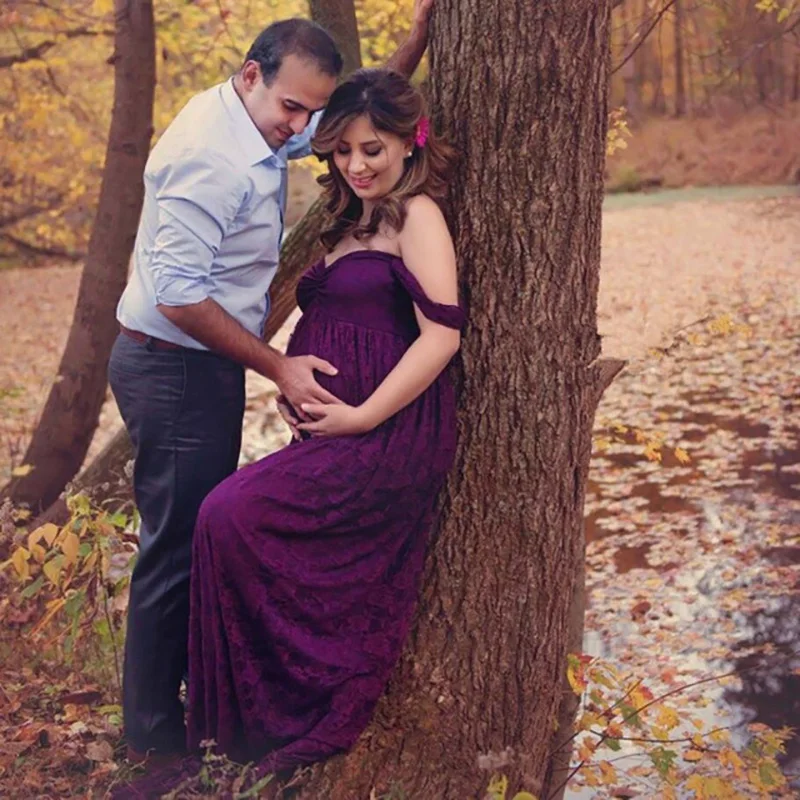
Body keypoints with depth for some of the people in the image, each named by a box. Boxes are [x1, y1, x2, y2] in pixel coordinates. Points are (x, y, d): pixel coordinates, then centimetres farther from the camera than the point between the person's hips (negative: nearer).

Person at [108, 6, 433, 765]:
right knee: (177, 548, -1)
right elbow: (179, 295, -26)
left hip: (199, 367, 10)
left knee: (207, 536, 18)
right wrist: (278, 367, -21)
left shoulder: (253, 125, 6)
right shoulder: (211, 153, -24)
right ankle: (155, 736, 12)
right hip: (175, 370, -10)